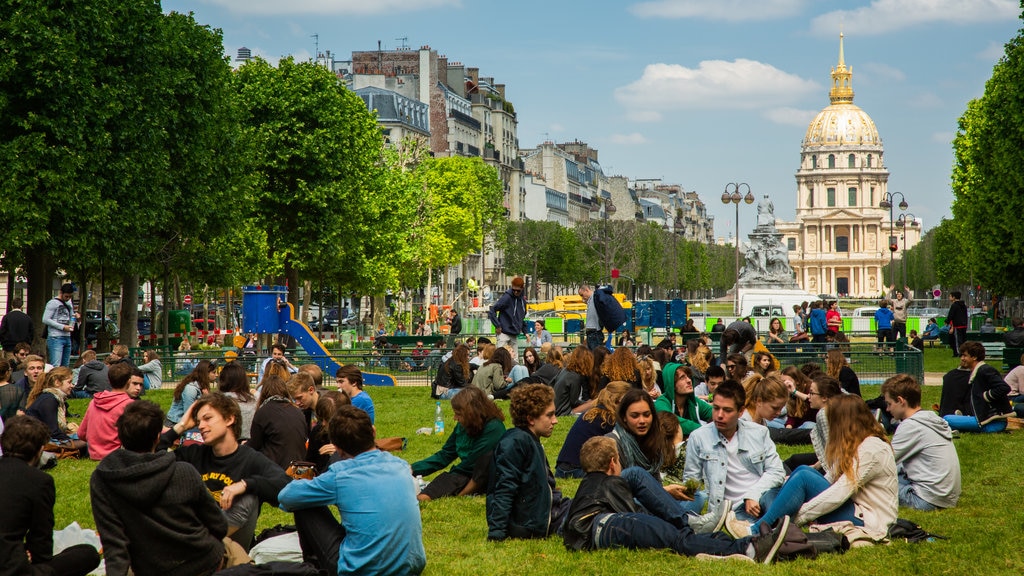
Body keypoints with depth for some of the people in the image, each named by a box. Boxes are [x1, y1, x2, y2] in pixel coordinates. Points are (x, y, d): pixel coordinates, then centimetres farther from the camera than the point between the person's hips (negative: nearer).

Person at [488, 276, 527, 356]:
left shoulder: (522, 300, 6)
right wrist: (497, 326, -16)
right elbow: (492, 310, -15)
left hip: (515, 335, 7)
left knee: (515, 357, 8)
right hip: (504, 333, -7)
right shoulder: (506, 298, -14)